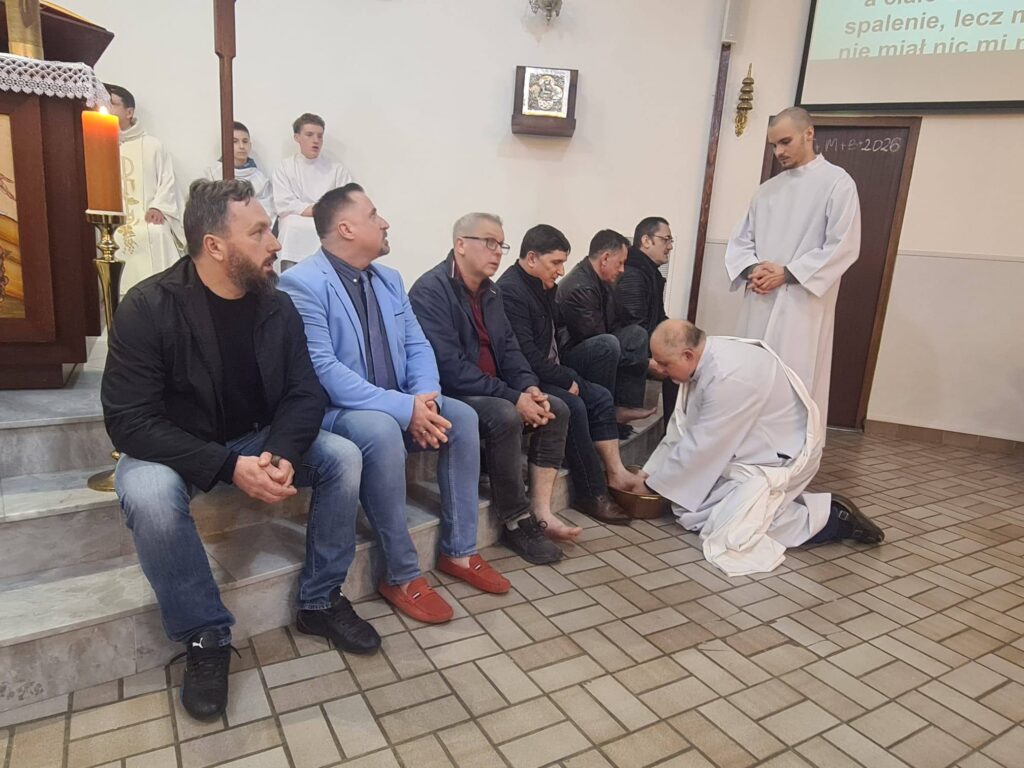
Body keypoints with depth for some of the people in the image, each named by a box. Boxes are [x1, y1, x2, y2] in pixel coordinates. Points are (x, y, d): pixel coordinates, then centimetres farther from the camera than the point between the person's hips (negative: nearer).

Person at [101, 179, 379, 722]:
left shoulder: (277, 306, -7)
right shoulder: (147, 307, -20)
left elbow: (304, 395, -8)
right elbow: (129, 420, -24)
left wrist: (281, 453, -29)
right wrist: (228, 467, -34)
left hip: (257, 441, 4)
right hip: (172, 449, -3)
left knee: (343, 457, -17)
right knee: (148, 493, -36)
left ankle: (319, 601, 0)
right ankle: (205, 636, -13)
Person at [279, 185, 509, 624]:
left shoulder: (389, 279, 11)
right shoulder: (301, 284, -16)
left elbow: (417, 345, 7)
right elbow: (322, 370, -25)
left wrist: (424, 397, -15)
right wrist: (404, 408, -28)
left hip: (397, 405, 8)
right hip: (334, 411, -7)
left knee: (463, 417, -11)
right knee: (382, 431, -36)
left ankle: (459, 552, 1)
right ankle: (402, 576, -20)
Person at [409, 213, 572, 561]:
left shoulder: (489, 291, 12)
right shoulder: (431, 290, -17)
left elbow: (508, 347, 11)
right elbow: (450, 367, -26)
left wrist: (529, 388, -10)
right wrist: (514, 397, -26)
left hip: (491, 392, 9)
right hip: (450, 395, -9)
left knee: (557, 410, -5)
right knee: (505, 417, -33)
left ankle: (541, 512, -5)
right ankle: (516, 521, -15)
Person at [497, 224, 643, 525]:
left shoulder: (543, 287, 12)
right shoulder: (510, 291, -19)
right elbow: (527, 356, -24)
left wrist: (568, 375, 4)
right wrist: (566, 380, -16)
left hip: (549, 374, 10)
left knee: (601, 396, 1)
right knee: (573, 406, -26)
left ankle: (615, 473, -1)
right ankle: (591, 495, -15)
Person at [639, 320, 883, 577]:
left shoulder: (728, 377, -32)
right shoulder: (705, 360, -4)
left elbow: (700, 447, -25)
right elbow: (681, 429, 5)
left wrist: (654, 485, -13)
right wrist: (649, 473, 4)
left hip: (782, 455, -9)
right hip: (751, 452, 9)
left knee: (728, 535, -16)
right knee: (689, 511, 4)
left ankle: (830, 514, -1)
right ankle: (780, 500, 13)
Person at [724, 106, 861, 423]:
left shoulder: (837, 182, 0)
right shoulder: (768, 189, 17)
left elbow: (843, 246, -9)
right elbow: (741, 239, 14)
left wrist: (787, 273, -14)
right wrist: (752, 269, -7)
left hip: (802, 302, -5)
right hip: (760, 302, 6)